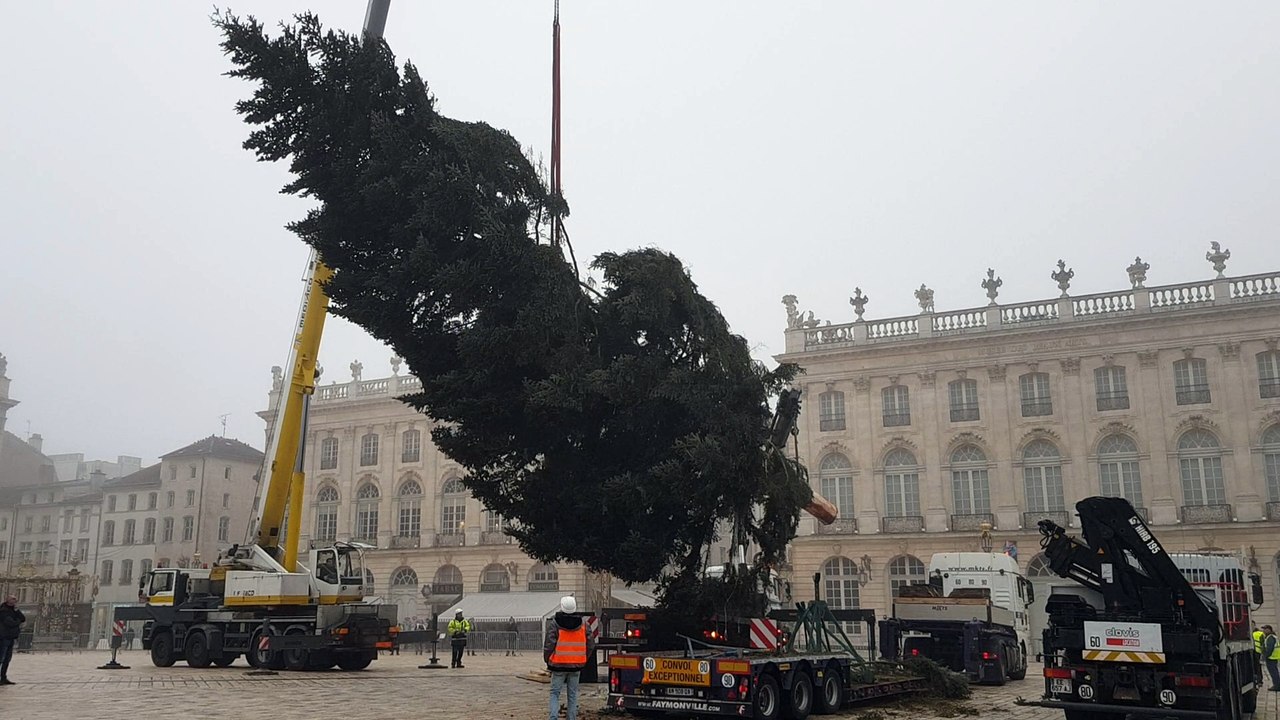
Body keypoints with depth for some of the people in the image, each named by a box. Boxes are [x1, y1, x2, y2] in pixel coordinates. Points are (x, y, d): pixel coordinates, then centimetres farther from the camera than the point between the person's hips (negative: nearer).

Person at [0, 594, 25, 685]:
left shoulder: (14, 610, 16)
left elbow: (23, 619, 7)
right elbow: (10, 623, -21)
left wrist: (17, 610, -4)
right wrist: (18, 622, -1)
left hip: (11, 638, 9)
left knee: (7, 658, 11)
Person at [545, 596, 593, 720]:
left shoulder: (554, 626, -9)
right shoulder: (583, 626, 3)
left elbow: (548, 646, -11)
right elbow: (589, 646, 5)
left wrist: (548, 662, 5)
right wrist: (583, 662, 16)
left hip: (559, 666, -3)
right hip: (576, 667, 3)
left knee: (555, 693, 6)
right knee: (573, 694, 11)